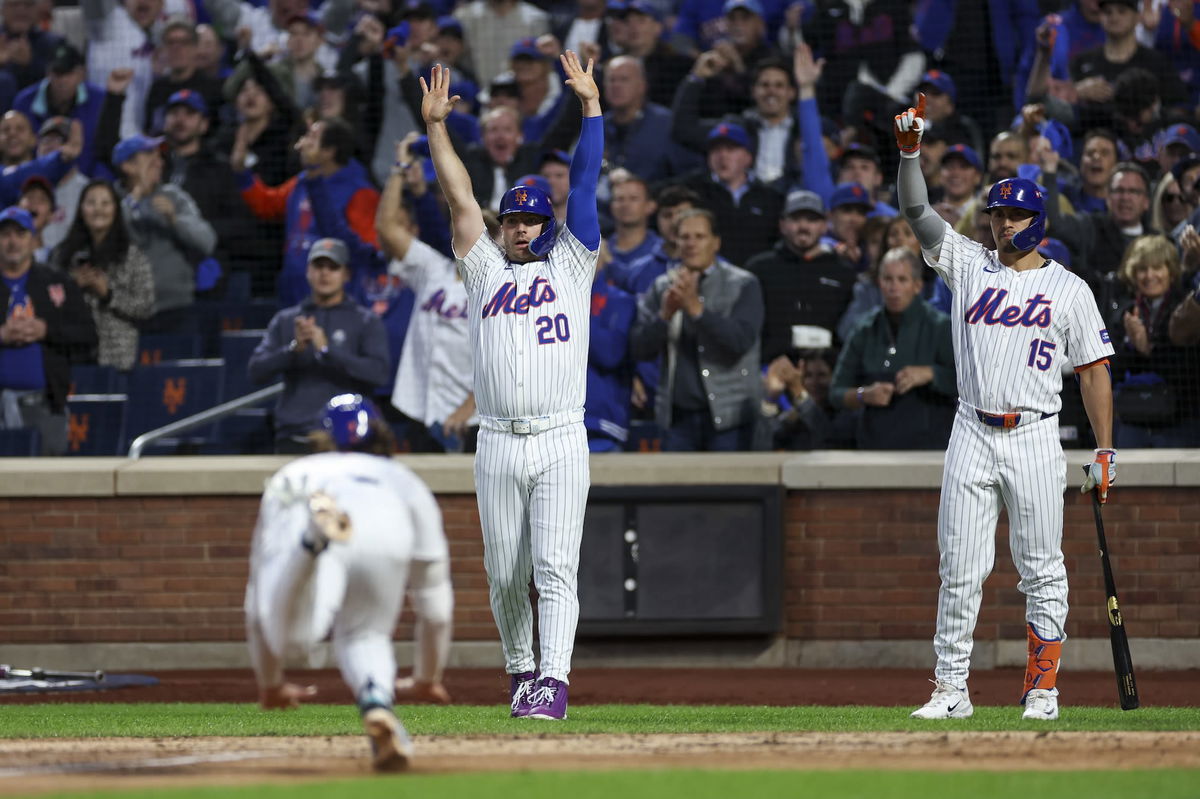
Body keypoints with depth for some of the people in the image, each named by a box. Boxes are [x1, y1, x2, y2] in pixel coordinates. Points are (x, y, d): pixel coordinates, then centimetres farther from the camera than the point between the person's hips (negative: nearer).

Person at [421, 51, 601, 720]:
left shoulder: (569, 265, 13)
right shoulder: (486, 271, 18)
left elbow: (585, 186, 8)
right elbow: (460, 197, 14)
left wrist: (591, 106, 2)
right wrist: (436, 126, 9)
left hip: (561, 443, -3)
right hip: (498, 445, 3)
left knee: (556, 567, -11)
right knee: (505, 575, 6)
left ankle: (555, 683, -20)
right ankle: (521, 669, 23)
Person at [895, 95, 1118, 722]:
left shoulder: (1068, 289, 5)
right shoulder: (969, 265, 10)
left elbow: (1094, 370, 5)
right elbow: (917, 212, 0)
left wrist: (1105, 452, -2)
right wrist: (909, 152, -17)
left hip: (1035, 440, -2)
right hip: (972, 436, 2)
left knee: (1041, 569, 0)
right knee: (960, 567, 0)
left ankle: (1042, 688, 8)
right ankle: (951, 689, 4)